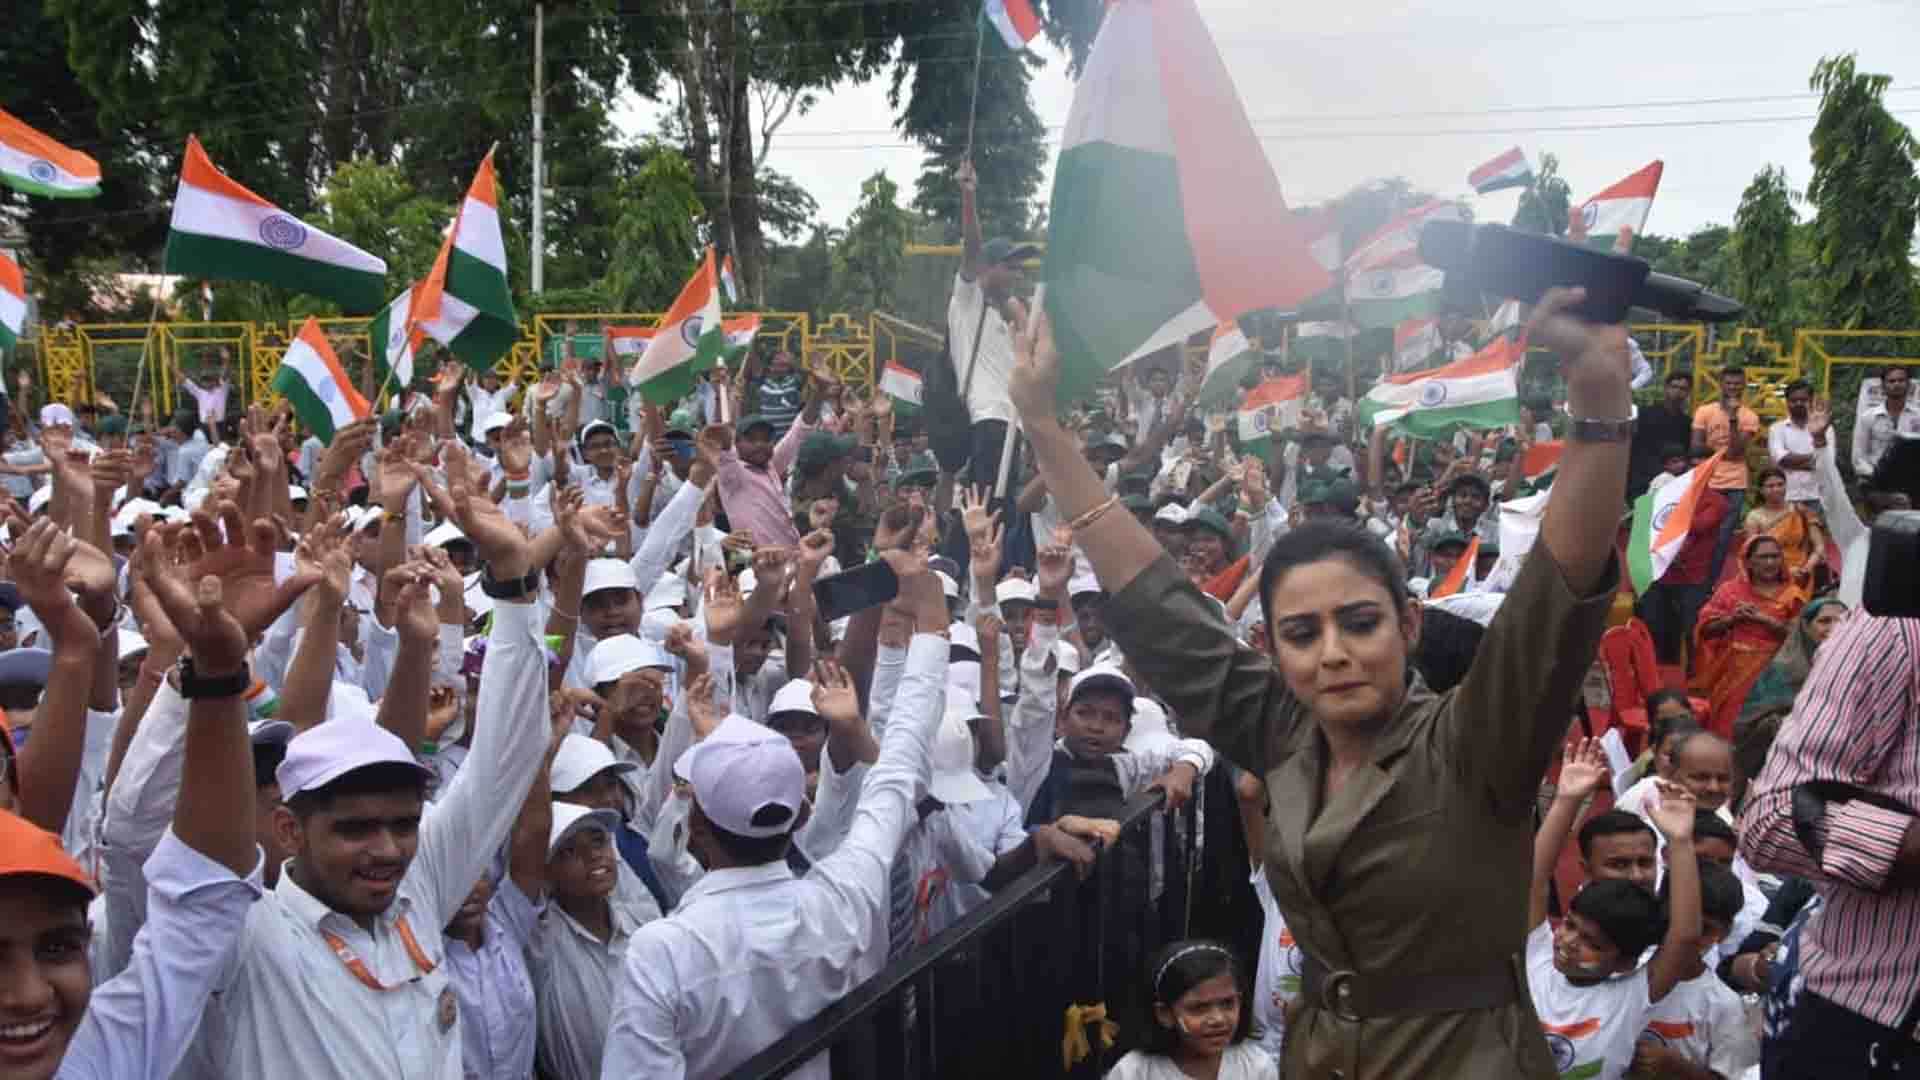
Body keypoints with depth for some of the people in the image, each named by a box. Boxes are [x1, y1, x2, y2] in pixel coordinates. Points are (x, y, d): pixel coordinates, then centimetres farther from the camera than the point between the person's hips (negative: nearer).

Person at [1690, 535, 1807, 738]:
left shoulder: (1791, 595, 5)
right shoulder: (1730, 590, 7)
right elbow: (1706, 629, 6)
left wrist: (1764, 619, -12)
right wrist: (1732, 618, -10)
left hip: (1769, 672, -1)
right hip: (1732, 672, 1)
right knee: (1727, 722, -3)